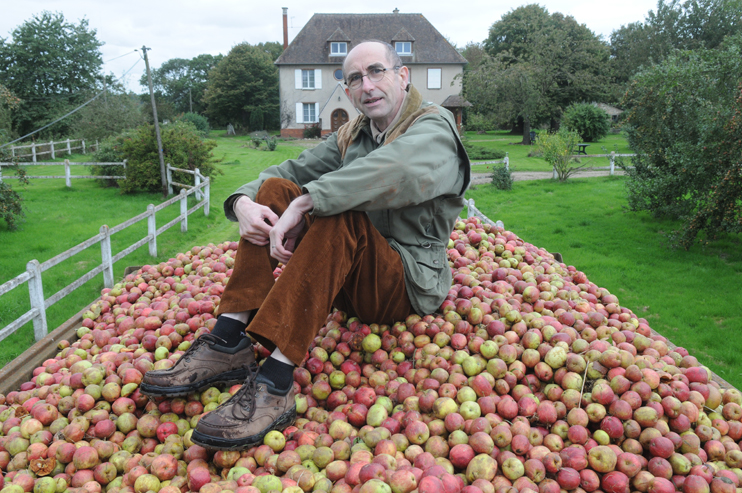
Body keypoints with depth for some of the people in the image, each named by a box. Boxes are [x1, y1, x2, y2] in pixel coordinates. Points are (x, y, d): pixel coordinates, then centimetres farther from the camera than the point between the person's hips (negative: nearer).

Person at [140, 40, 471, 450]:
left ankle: (275, 384, -38)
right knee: (274, 189, -6)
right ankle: (228, 342, -18)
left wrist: (301, 206, -35)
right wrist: (243, 202, -12)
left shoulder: (434, 128, -8)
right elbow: (290, 170, 10)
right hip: (347, 280, 7)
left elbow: (395, 171, -31)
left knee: (339, 213, -33)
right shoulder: (350, 137, 15)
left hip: (408, 284, -6)